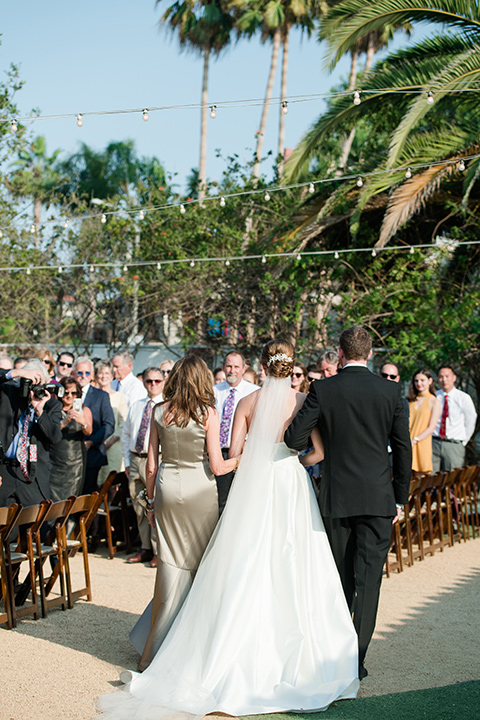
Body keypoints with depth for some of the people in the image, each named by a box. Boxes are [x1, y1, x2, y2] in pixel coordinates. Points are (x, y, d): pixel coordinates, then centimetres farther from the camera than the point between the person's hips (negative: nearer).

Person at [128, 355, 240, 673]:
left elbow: (152, 465, 4)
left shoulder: (159, 411, 1)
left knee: (171, 562, 9)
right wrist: (240, 459, 10)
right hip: (199, 490, -3)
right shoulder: (208, 413, -8)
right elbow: (216, 465, -9)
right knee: (200, 563, 11)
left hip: (167, 486, 3)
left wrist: (151, 501, 14)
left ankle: (157, 647, 12)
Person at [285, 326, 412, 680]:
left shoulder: (323, 390, -5)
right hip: (378, 498, -1)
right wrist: (400, 498, 11)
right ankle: (356, 656, -4)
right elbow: (403, 448, 1)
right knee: (368, 577, 1)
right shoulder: (390, 391, -1)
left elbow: (294, 439, -7)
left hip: (337, 497, 1)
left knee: (341, 576, 15)